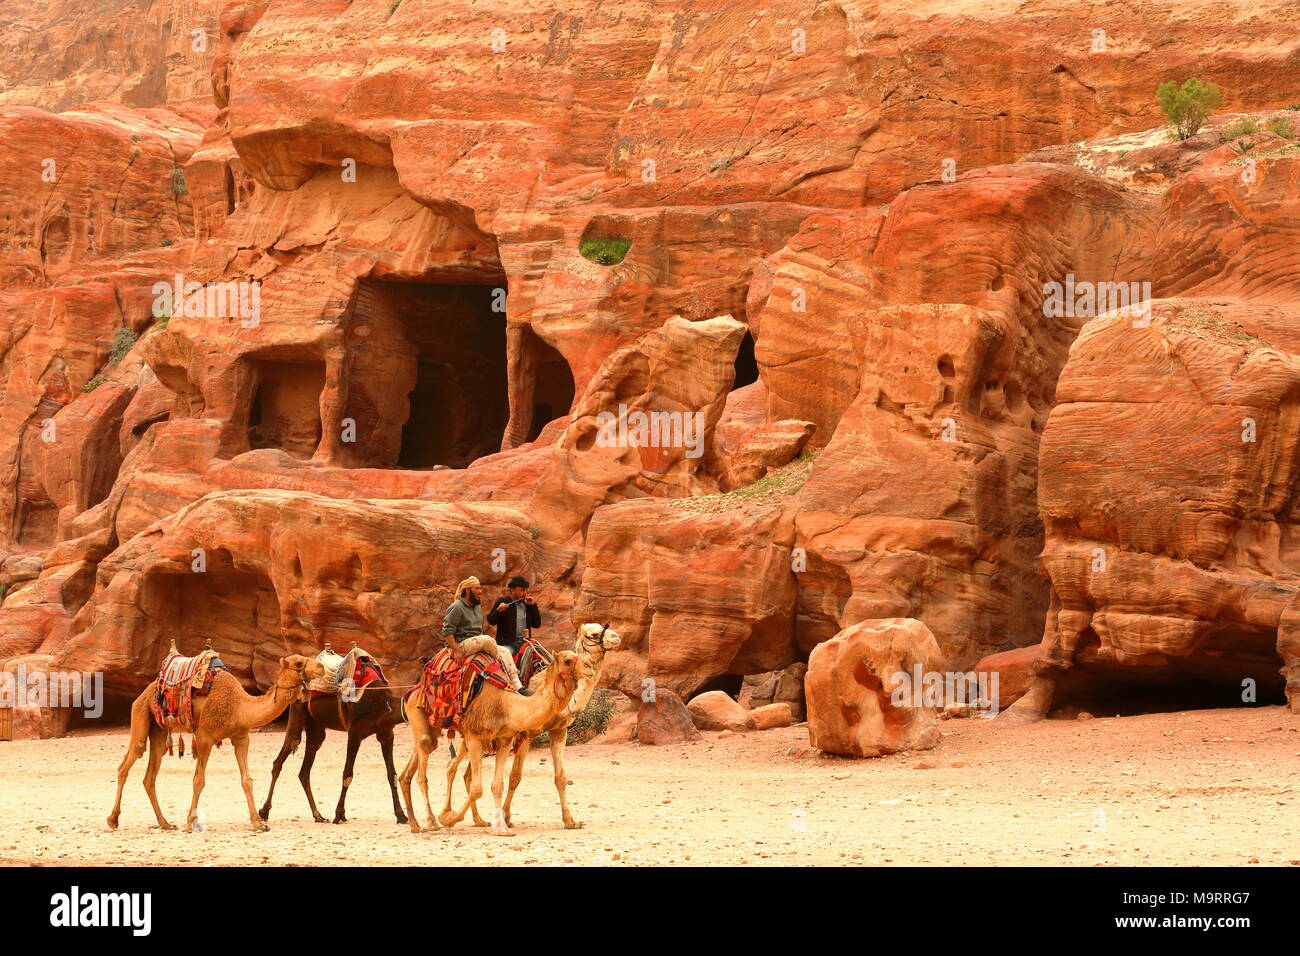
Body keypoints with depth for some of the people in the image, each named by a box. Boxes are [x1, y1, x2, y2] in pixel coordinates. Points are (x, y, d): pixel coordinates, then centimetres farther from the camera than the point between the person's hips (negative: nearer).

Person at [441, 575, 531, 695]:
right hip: (461, 644, -9)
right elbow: (447, 631, -16)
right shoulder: (457, 608, -10)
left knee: (505, 651, -10)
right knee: (488, 640, -32)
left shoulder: (477, 607, 18)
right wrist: (456, 651, -22)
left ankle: (517, 686, -19)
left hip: (477, 643, 9)